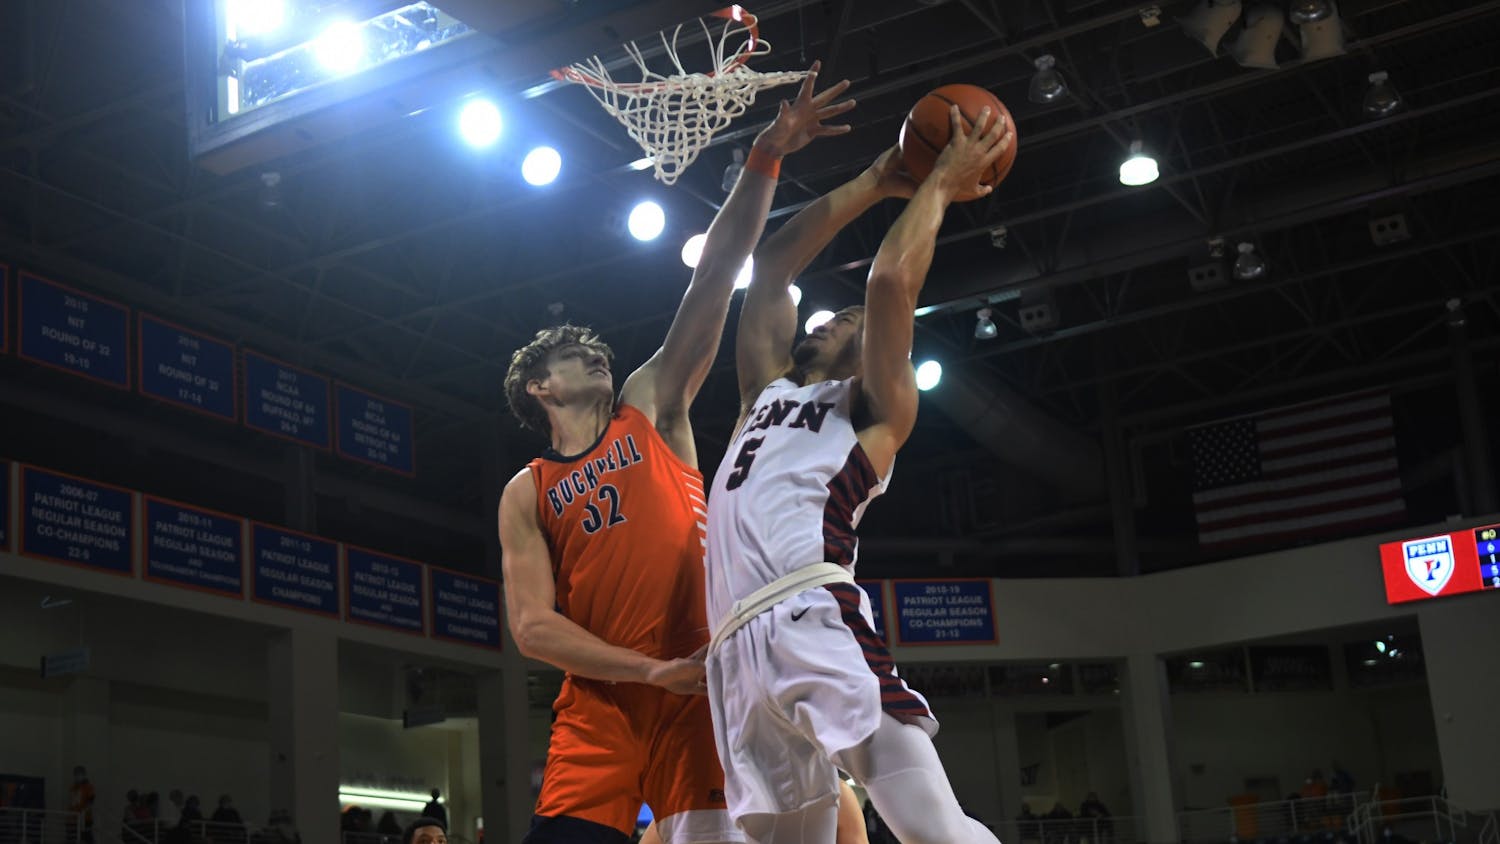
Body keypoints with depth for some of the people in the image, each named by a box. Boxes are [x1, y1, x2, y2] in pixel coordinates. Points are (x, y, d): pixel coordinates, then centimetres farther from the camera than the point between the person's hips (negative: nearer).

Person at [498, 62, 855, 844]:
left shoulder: (651, 408, 12)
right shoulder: (525, 495, 12)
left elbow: (714, 277, 4)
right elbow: (532, 626, 0)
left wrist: (765, 158, -2)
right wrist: (653, 671, -12)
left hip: (697, 689, 0)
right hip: (598, 704, 1)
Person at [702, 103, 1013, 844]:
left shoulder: (876, 407, 15)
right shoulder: (769, 390, 33)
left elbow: (890, 280, 2)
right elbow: (769, 267, 33)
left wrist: (942, 184, 15)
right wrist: (874, 185, 36)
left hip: (813, 617, -5)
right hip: (739, 647, 5)